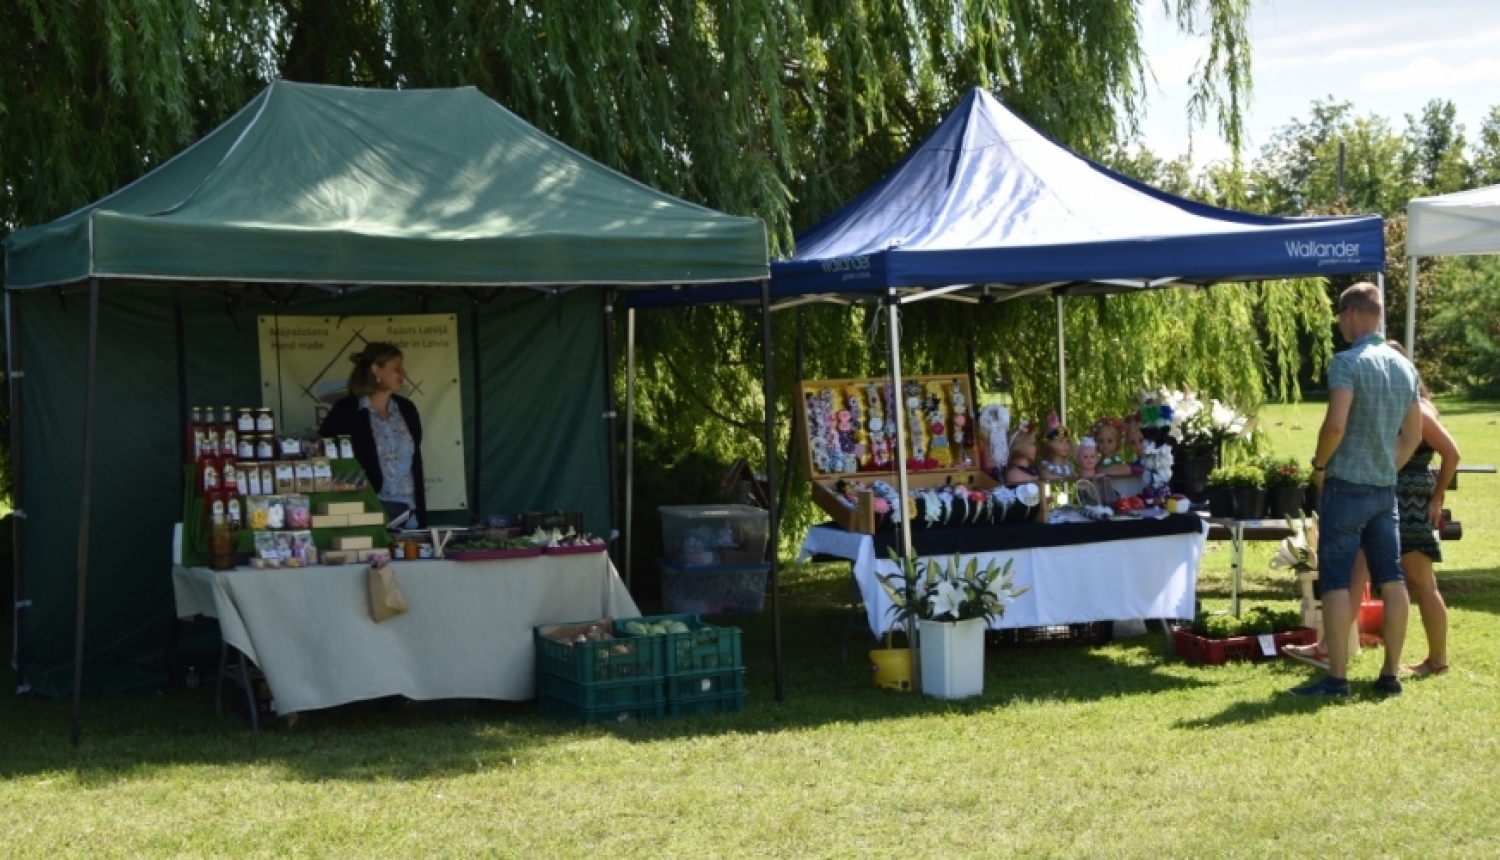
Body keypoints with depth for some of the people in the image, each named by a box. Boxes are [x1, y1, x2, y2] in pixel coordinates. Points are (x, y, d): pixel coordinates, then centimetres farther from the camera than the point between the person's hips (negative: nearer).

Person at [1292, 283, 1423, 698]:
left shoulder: (1348, 362, -13)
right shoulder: (1405, 367, 11)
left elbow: (1336, 424, -23)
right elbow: (1413, 435, 16)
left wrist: (1319, 464, -8)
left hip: (1346, 487, -7)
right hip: (1385, 489, 7)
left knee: (1336, 582, -4)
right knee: (1391, 581, 7)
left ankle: (1336, 678, -6)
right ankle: (1391, 674, 11)